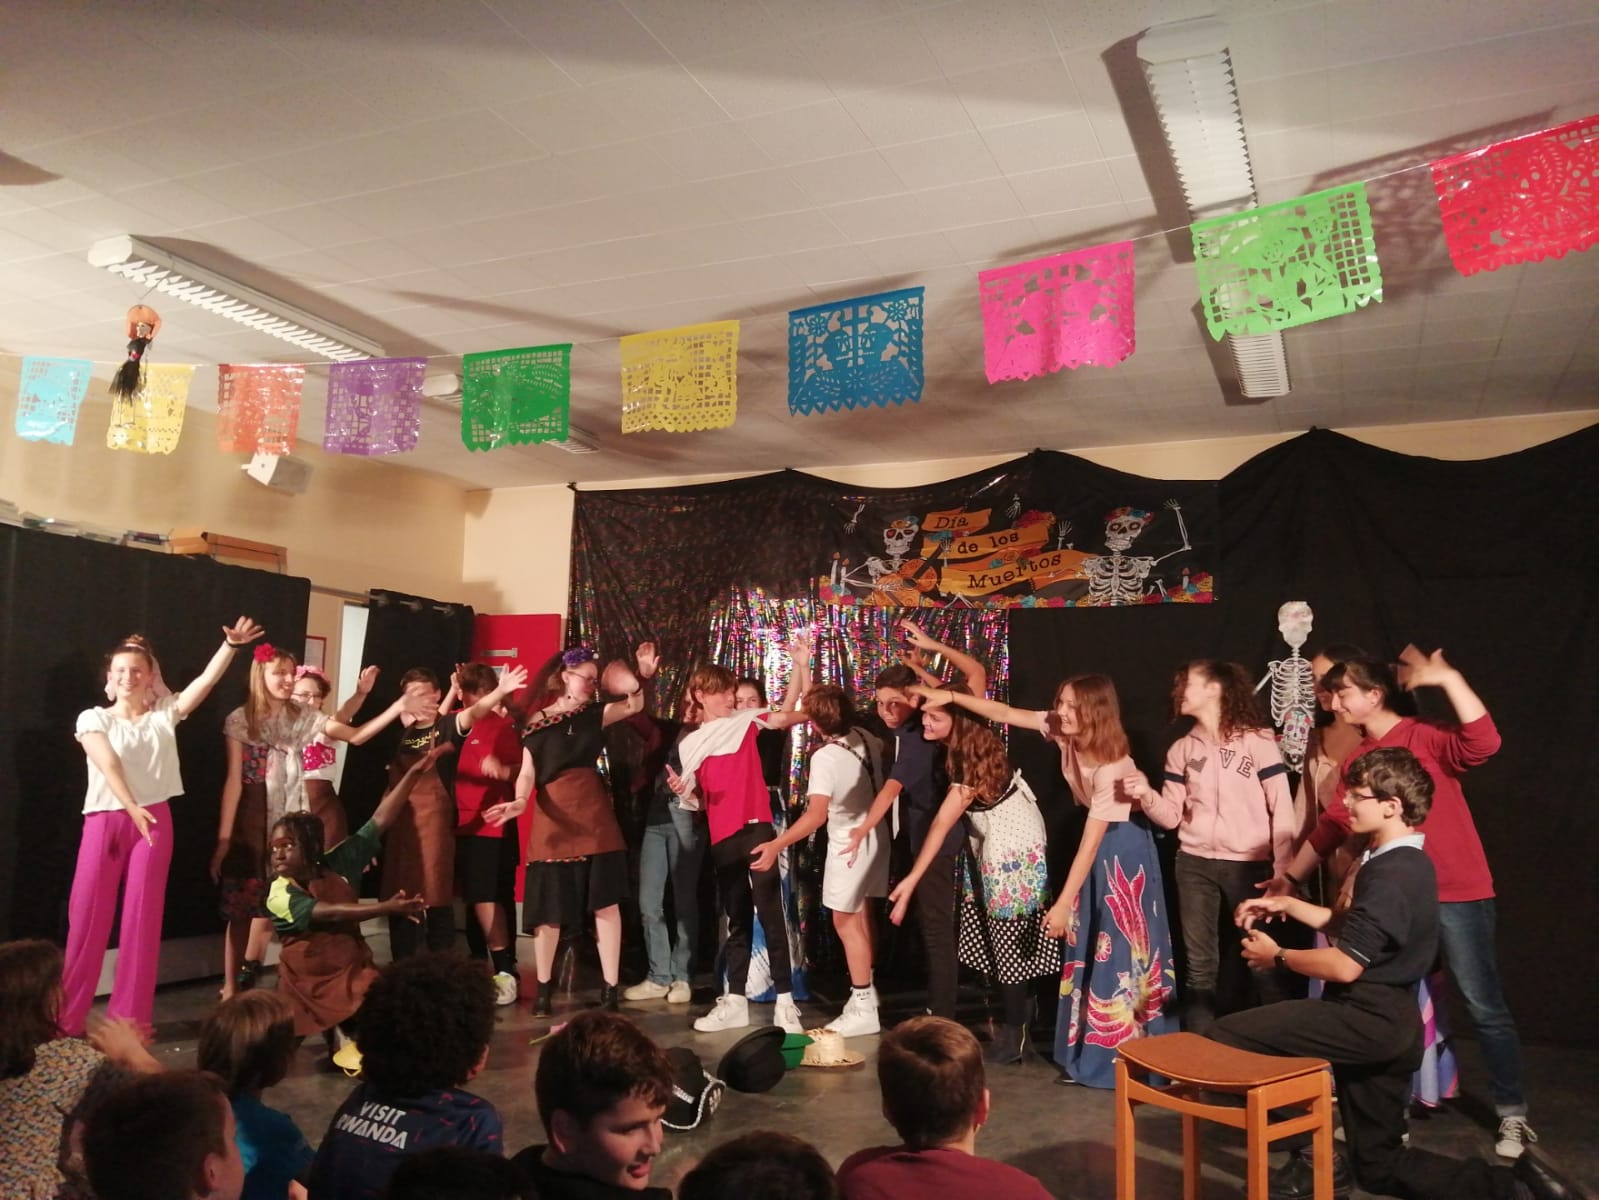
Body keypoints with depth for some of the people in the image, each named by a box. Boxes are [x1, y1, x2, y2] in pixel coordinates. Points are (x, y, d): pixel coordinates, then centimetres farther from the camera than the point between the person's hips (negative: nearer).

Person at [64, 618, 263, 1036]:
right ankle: (64, 1018, 13)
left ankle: (131, 1019, 10)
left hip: (154, 821, 1)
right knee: (87, 917, 1)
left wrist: (232, 645, -19)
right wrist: (131, 807, -26)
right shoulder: (93, 718, 3)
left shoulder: (165, 714, 8)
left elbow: (206, 680, -4)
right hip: (104, 821, -1)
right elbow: (108, 765, -12)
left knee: (142, 918, 3)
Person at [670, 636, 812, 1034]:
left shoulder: (746, 721, 3)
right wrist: (682, 791, -9)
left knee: (770, 913, -3)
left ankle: (785, 1000, 3)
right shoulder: (691, 743, 10)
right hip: (721, 838, 3)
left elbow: (792, 713, -7)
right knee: (736, 919, 13)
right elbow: (699, 801, 14)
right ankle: (734, 1001, 21)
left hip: (756, 828, -3)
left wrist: (801, 665, -16)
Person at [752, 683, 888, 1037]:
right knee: (861, 915, 21)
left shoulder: (824, 757, -26)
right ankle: (866, 988, 33)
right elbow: (884, 750, 20)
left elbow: (816, 815, -35)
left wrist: (776, 845, -37)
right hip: (874, 835, 9)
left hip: (849, 843, -8)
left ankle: (863, 1007, -2)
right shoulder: (866, 737, -5)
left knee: (845, 920, -3)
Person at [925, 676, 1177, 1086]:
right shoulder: (1064, 731, -12)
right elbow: (1005, 713, -7)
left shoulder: (1111, 765, -31)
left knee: (1124, 948, -4)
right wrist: (950, 696, -16)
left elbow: (1091, 842, -29)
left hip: (1123, 850, -7)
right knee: (1089, 947, 10)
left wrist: (1063, 904, -27)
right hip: (1097, 842, 8)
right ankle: (1091, 1052, 19)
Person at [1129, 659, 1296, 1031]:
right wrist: (1146, 795, -12)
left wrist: (1283, 872, -9)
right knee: (1200, 966, 9)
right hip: (1194, 866, 4)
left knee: (1265, 963, 2)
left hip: (1249, 866, -4)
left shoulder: (1258, 740, -5)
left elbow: (1282, 811, -5)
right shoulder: (1182, 749, 8)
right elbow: (1172, 816, 7)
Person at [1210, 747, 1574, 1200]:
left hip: (1368, 1019, -10)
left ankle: (1312, 1157, -3)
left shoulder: (1389, 875, -22)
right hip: (1387, 1023, 10)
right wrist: (1287, 905, 13)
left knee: (1227, 1036, -14)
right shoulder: (1406, 861, 12)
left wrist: (1277, 955, -9)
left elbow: (1344, 966, -24)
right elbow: (1349, 927, 20)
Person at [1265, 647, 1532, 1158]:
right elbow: (1333, 824, 13)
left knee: (1483, 1005, 2)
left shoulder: (1424, 736, -11)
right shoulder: (1359, 758, 9)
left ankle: (1513, 1116, 17)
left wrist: (1446, 677, -32)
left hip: (1457, 894, -7)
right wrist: (1292, 876, 13)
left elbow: (1483, 743, -31)